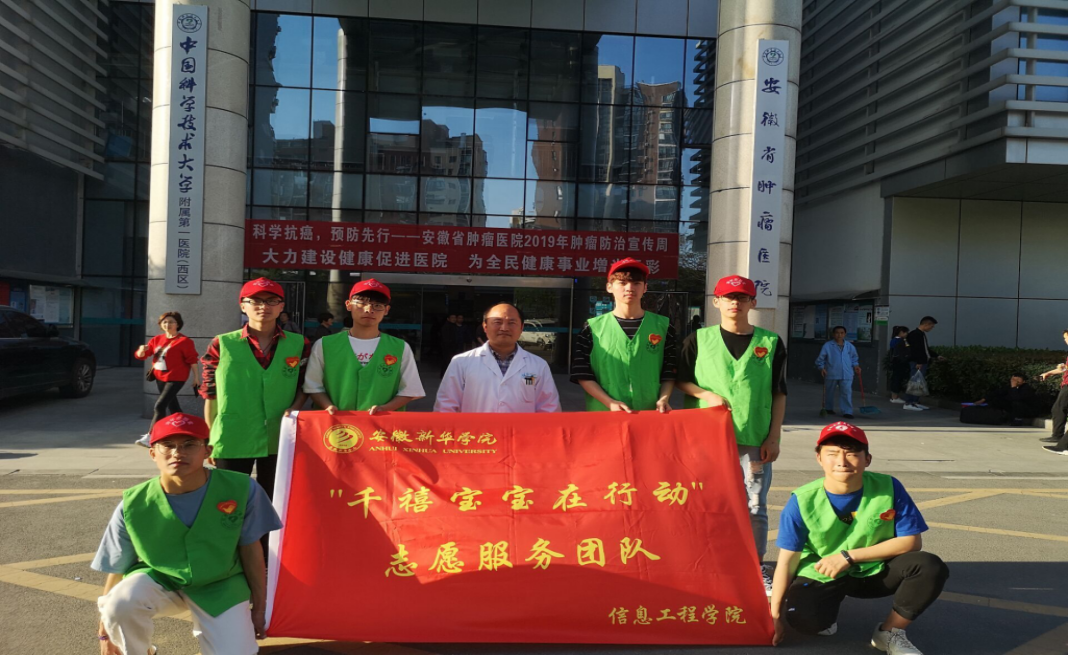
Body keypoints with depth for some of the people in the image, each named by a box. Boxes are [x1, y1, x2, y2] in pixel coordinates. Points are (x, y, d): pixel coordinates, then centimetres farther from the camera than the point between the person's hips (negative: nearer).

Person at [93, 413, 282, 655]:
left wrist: (259, 608, 1)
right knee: (121, 602, -31)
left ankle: (203, 626, 21)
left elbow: (250, 549, -7)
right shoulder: (133, 505, -19)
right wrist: (105, 632, 1)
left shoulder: (241, 490, -21)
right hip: (159, 581, 0)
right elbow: (116, 569, -6)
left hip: (220, 586, 0)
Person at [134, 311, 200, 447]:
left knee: (159, 406, -16)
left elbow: (192, 360, -8)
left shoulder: (184, 341, -11)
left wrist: (196, 377, -7)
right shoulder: (156, 339, 6)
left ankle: (149, 437, -15)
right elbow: (141, 356, 5)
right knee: (172, 406, 18)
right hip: (160, 378, 7)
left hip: (175, 379, -7)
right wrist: (142, 350, -19)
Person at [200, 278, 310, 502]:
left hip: (279, 440, 1)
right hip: (232, 441, -1)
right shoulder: (222, 345, 0)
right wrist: (211, 440, 3)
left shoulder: (299, 344, 3)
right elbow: (210, 395, 4)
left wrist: (293, 409, -10)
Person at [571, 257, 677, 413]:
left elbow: (669, 372, 6)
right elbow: (583, 374, -2)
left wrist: (663, 399, -10)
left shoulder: (663, 326, 5)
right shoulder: (593, 328, 1)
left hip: (651, 414, 1)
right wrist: (610, 403, -13)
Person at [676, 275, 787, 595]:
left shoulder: (770, 342, 6)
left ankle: (756, 566, 20)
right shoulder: (699, 340, 5)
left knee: (755, 505, 6)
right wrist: (707, 395, -11)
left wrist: (774, 437, 0)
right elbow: (680, 380, 7)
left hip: (755, 439, 0)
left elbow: (779, 394, 6)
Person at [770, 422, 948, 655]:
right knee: (802, 617, -32)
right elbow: (788, 561, -14)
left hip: (874, 571, 2)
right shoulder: (803, 501, -18)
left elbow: (911, 541, -13)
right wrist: (776, 614, -14)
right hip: (821, 576, -2)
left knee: (931, 568, -22)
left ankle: (889, 633, 0)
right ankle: (826, 613, 9)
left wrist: (848, 556, -19)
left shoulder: (888, 488, -15)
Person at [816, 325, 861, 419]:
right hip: (831, 374, -1)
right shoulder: (828, 346, -4)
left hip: (846, 375, 1)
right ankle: (828, 408, 32)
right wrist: (821, 367, -13)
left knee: (847, 393, -8)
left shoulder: (849, 346, 5)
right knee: (829, 392, 13)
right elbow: (820, 358, -1)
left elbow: (854, 357, 19)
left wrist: (855, 365, 4)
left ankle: (847, 412, -4)